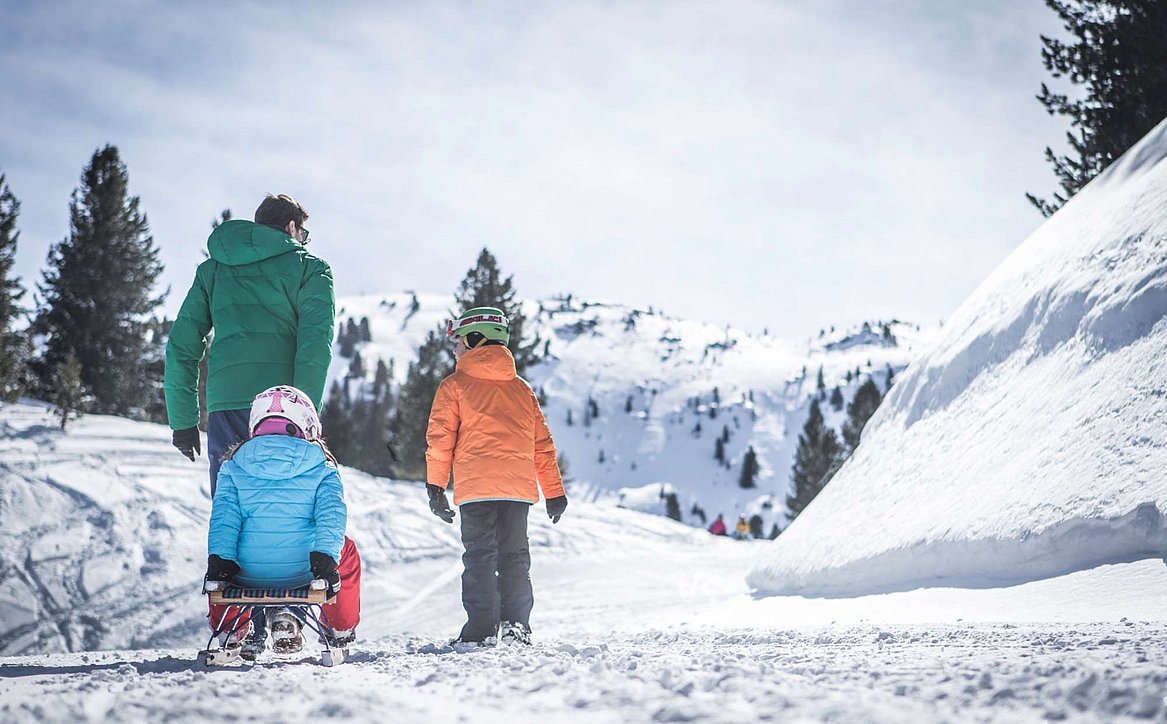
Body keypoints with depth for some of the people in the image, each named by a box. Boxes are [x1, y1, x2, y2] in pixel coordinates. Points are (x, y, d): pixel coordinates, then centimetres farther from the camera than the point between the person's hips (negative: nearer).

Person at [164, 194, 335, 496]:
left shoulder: (211, 270, 22)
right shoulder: (309, 268, 10)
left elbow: (182, 345, 16)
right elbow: (315, 345, -5)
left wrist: (183, 421, 18)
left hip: (224, 405, 3)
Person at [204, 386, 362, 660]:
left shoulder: (235, 463, 8)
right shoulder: (320, 465, 5)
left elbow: (224, 513, -2)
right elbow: (331, 512, -8)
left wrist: (218, 558, -8)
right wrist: (325, 557, -13)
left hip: (246, 573, 1)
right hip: (303, 570, -1)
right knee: (346, 550, 31)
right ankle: (340, 630, 20)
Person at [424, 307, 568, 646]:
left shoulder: (454, 386, 5)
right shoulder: (522, 388, 17)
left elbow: (440, 439, -1)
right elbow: (543, 443, 17)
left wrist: (435, 487, 3)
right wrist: (554, 491, 20)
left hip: (475, 487, -3)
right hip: (519, 487, 4)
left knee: (479, 557, 1)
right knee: (515, 557, 10)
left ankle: (481, 628, -4)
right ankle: (516, 626, 2)